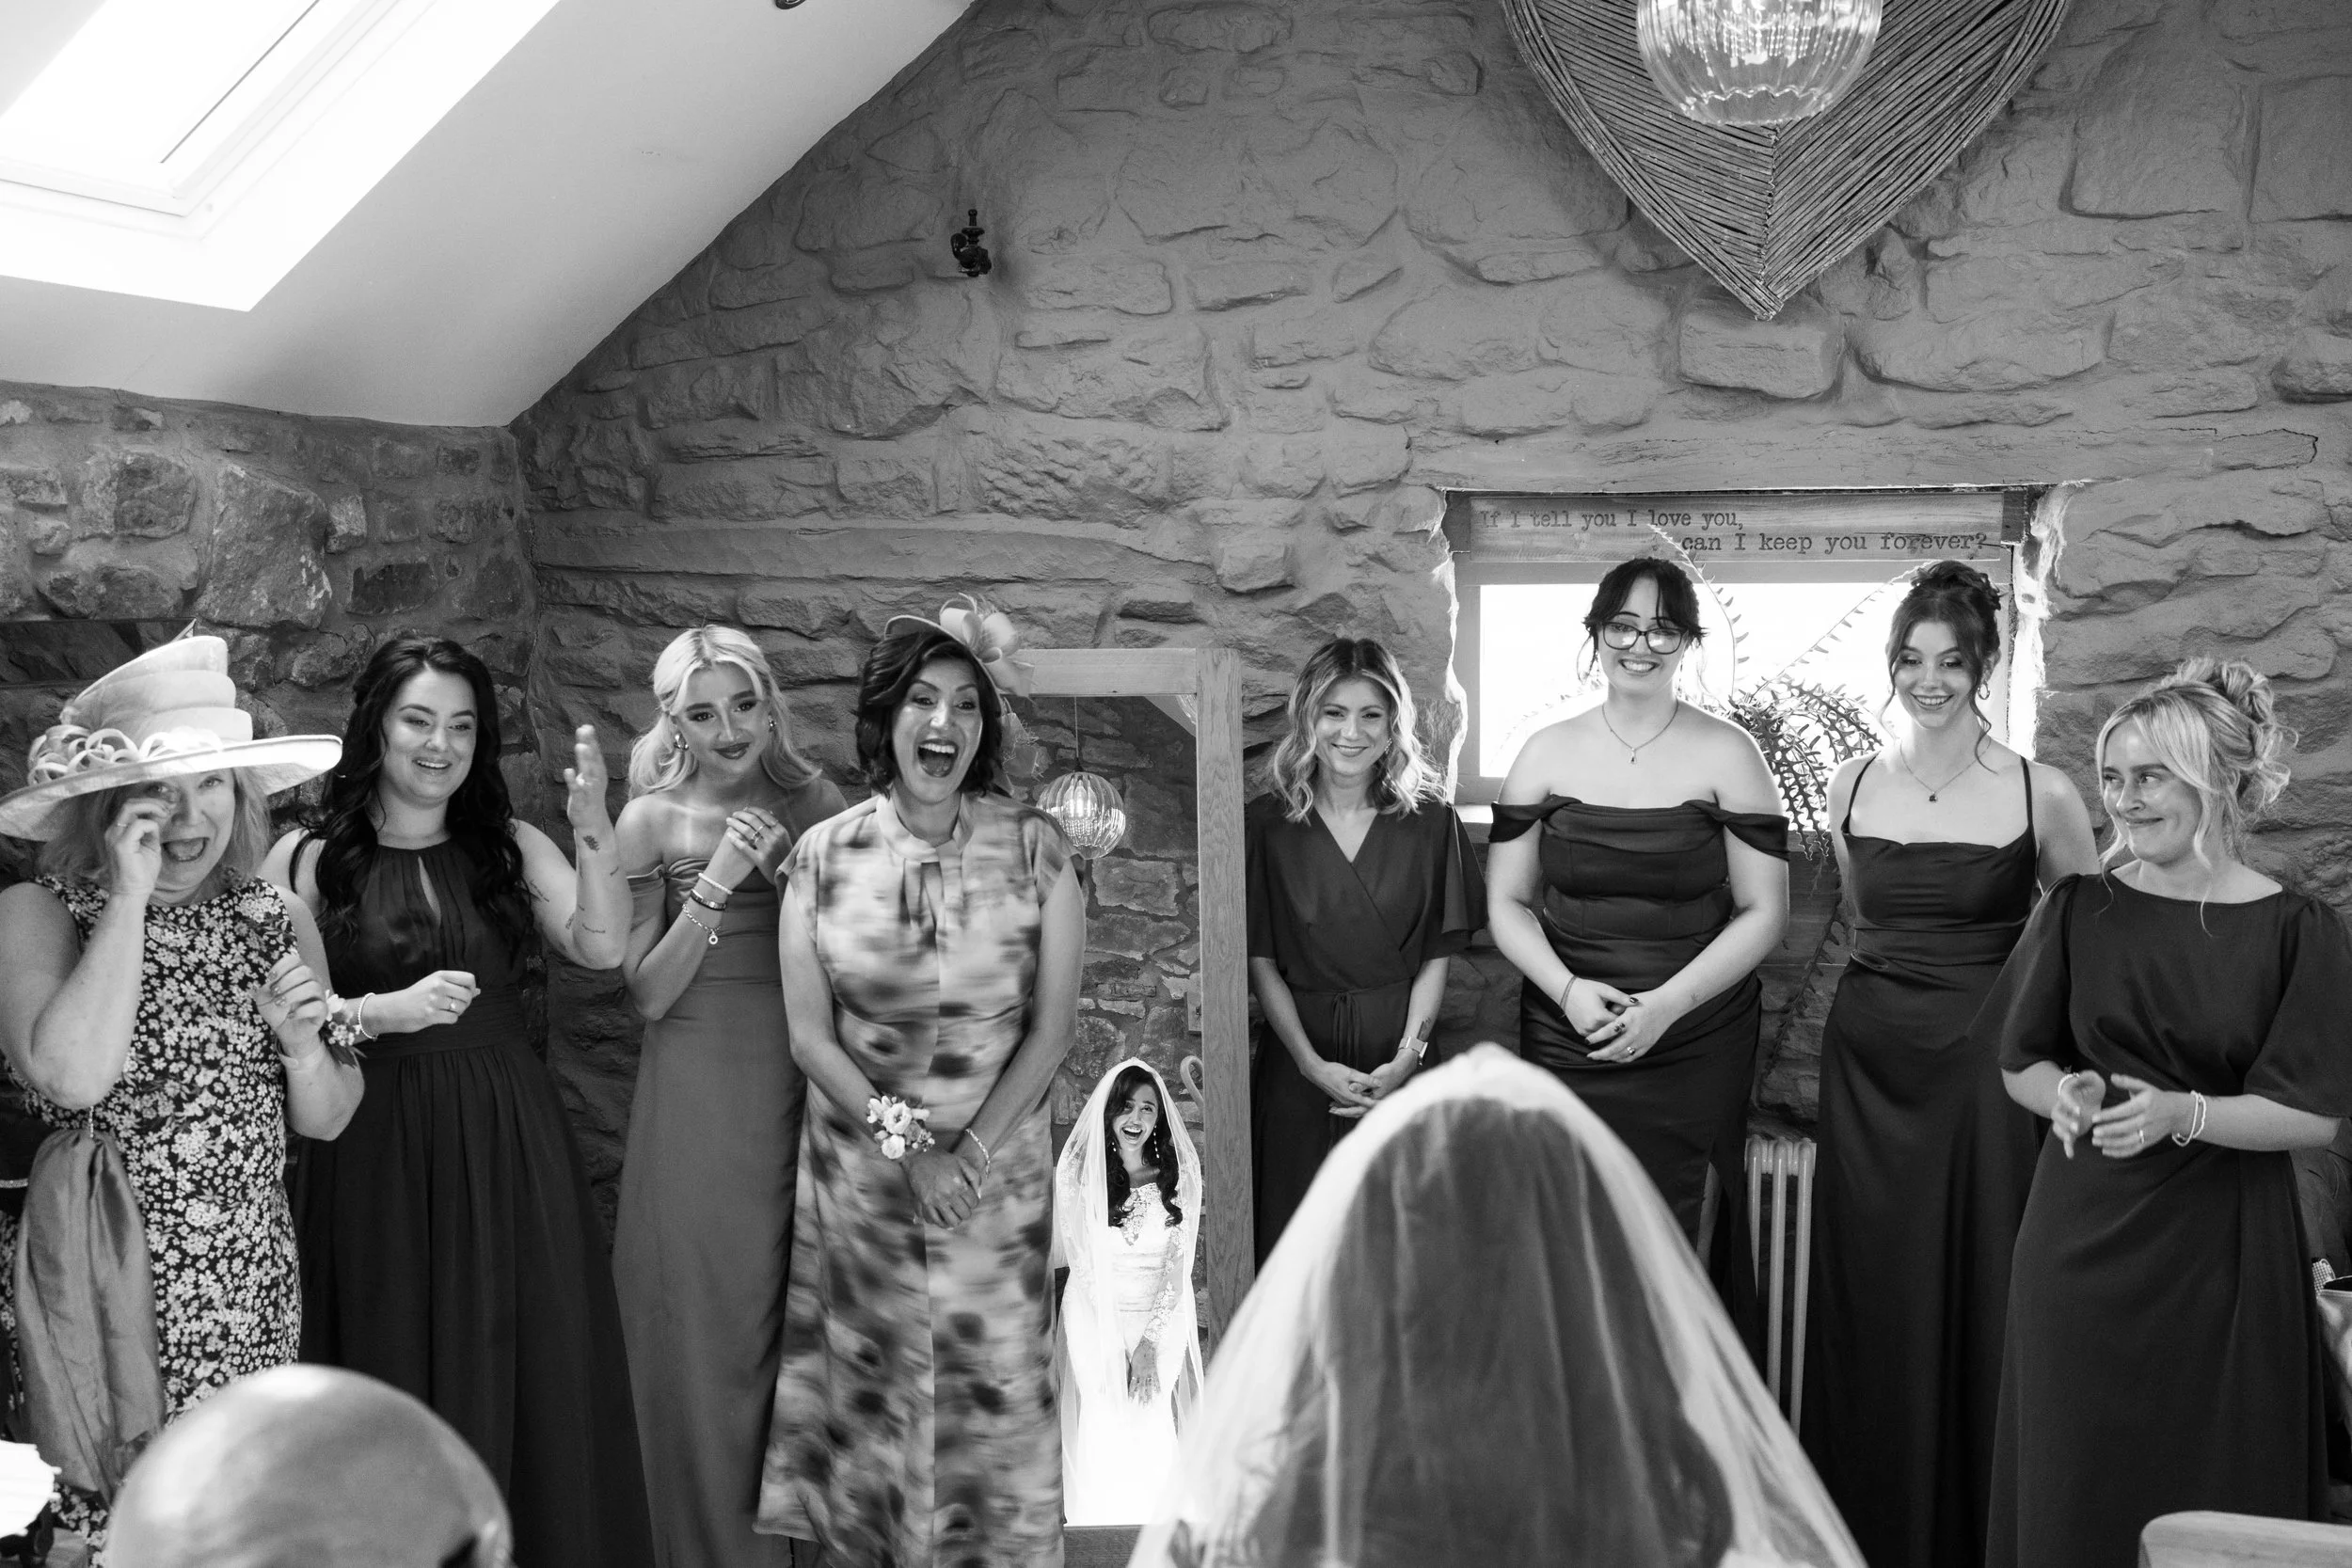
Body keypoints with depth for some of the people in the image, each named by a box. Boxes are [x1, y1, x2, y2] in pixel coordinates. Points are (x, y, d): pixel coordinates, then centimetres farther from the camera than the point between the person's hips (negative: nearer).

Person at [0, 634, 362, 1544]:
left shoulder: (278, 925, 6)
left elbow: (326, 1122, 12)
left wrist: (303, 1047, -9)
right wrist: (130, 897, -19)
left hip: (254, 1302, 3)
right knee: (107, 1521, -2)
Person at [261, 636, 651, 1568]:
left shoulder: (510, 846, 6)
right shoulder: (307, 859, -1)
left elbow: (601, 947, -8)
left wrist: (594, 830, -21)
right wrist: (382, 1012, -17)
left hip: (507, 1148, 2)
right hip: (374, 1150, -2)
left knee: (518, 1380, 6)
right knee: (395, 1391, 5)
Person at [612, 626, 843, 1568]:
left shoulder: (817, 804, 6)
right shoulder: (654, 819, 1)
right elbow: (648, 993, -6)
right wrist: (715, 883, -14)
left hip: (802, 1092, 2)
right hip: (696, 1100, -2)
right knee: (702, 1341, 3)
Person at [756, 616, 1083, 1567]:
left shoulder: (1034, 848, -4)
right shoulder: (824, 856, -2)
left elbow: (1053, 1024, -5)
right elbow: (809, 1036, -3)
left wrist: (972, 1150, -13)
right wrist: (905, 1137, -12)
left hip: (997, 1162, 0)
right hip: (860, 1163, 1)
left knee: (993, 1386, 3)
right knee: (872, 1387, 8)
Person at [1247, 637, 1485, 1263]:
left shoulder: (1429, 821, 2)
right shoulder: (1268, 824, 0)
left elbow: (1436, 956, 2)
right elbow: (1261, 961, -1)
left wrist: (1408, 1055, -10)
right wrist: (1312, 1064, -10)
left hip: (1398, 1055, 0)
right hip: (1299, 1060, 0)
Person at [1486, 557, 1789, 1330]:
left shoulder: (1726, 755, 1)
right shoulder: (1547, 753, 6)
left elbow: (1764, 911, -1)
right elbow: (1507, 902, 7)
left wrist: (1666, 1004, -13)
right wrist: (1568, 988, -11)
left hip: (1694, 1051, -1)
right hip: (1566, 1042, 2)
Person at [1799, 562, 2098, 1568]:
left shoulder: (2040, 797, -4)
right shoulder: (1852, 788, 5)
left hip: (1986, 1067, -3)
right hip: (1869, 1061, 3)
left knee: (1978, 1297, 2)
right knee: (1871, 1301, 8)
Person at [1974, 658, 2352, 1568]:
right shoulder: (2079, 910, 2)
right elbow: (2021, 1064, 8)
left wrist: (2182, 1114, -21)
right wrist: (2063, 1095, -13)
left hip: (2222, 1251, -2)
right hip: (2082, 1241, 2)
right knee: (2074, 1490, 7)